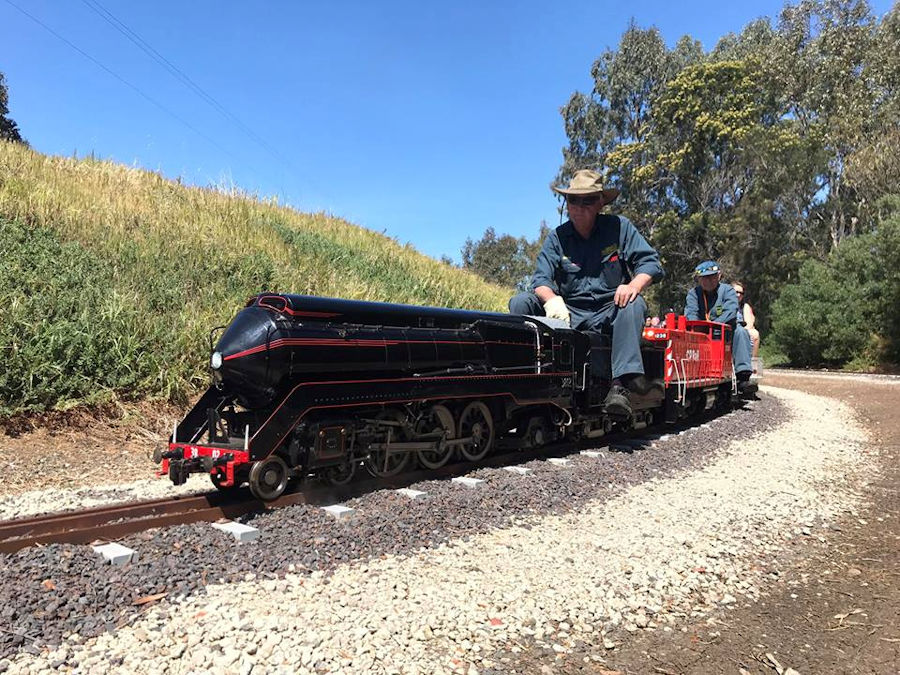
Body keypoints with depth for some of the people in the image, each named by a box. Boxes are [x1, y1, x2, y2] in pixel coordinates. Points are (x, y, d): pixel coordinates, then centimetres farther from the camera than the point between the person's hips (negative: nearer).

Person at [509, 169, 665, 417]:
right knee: (520, 303, -18)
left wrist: (634, 285, -25)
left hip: (610, 313, -1)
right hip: (570, 313, 2)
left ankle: (620, 384, -43)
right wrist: (551, 299, -28)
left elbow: (651, 262, -1)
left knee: (633, 304, -35)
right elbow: (541, 279, -3)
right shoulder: (557, 237, 8)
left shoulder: (620, 227, 5)